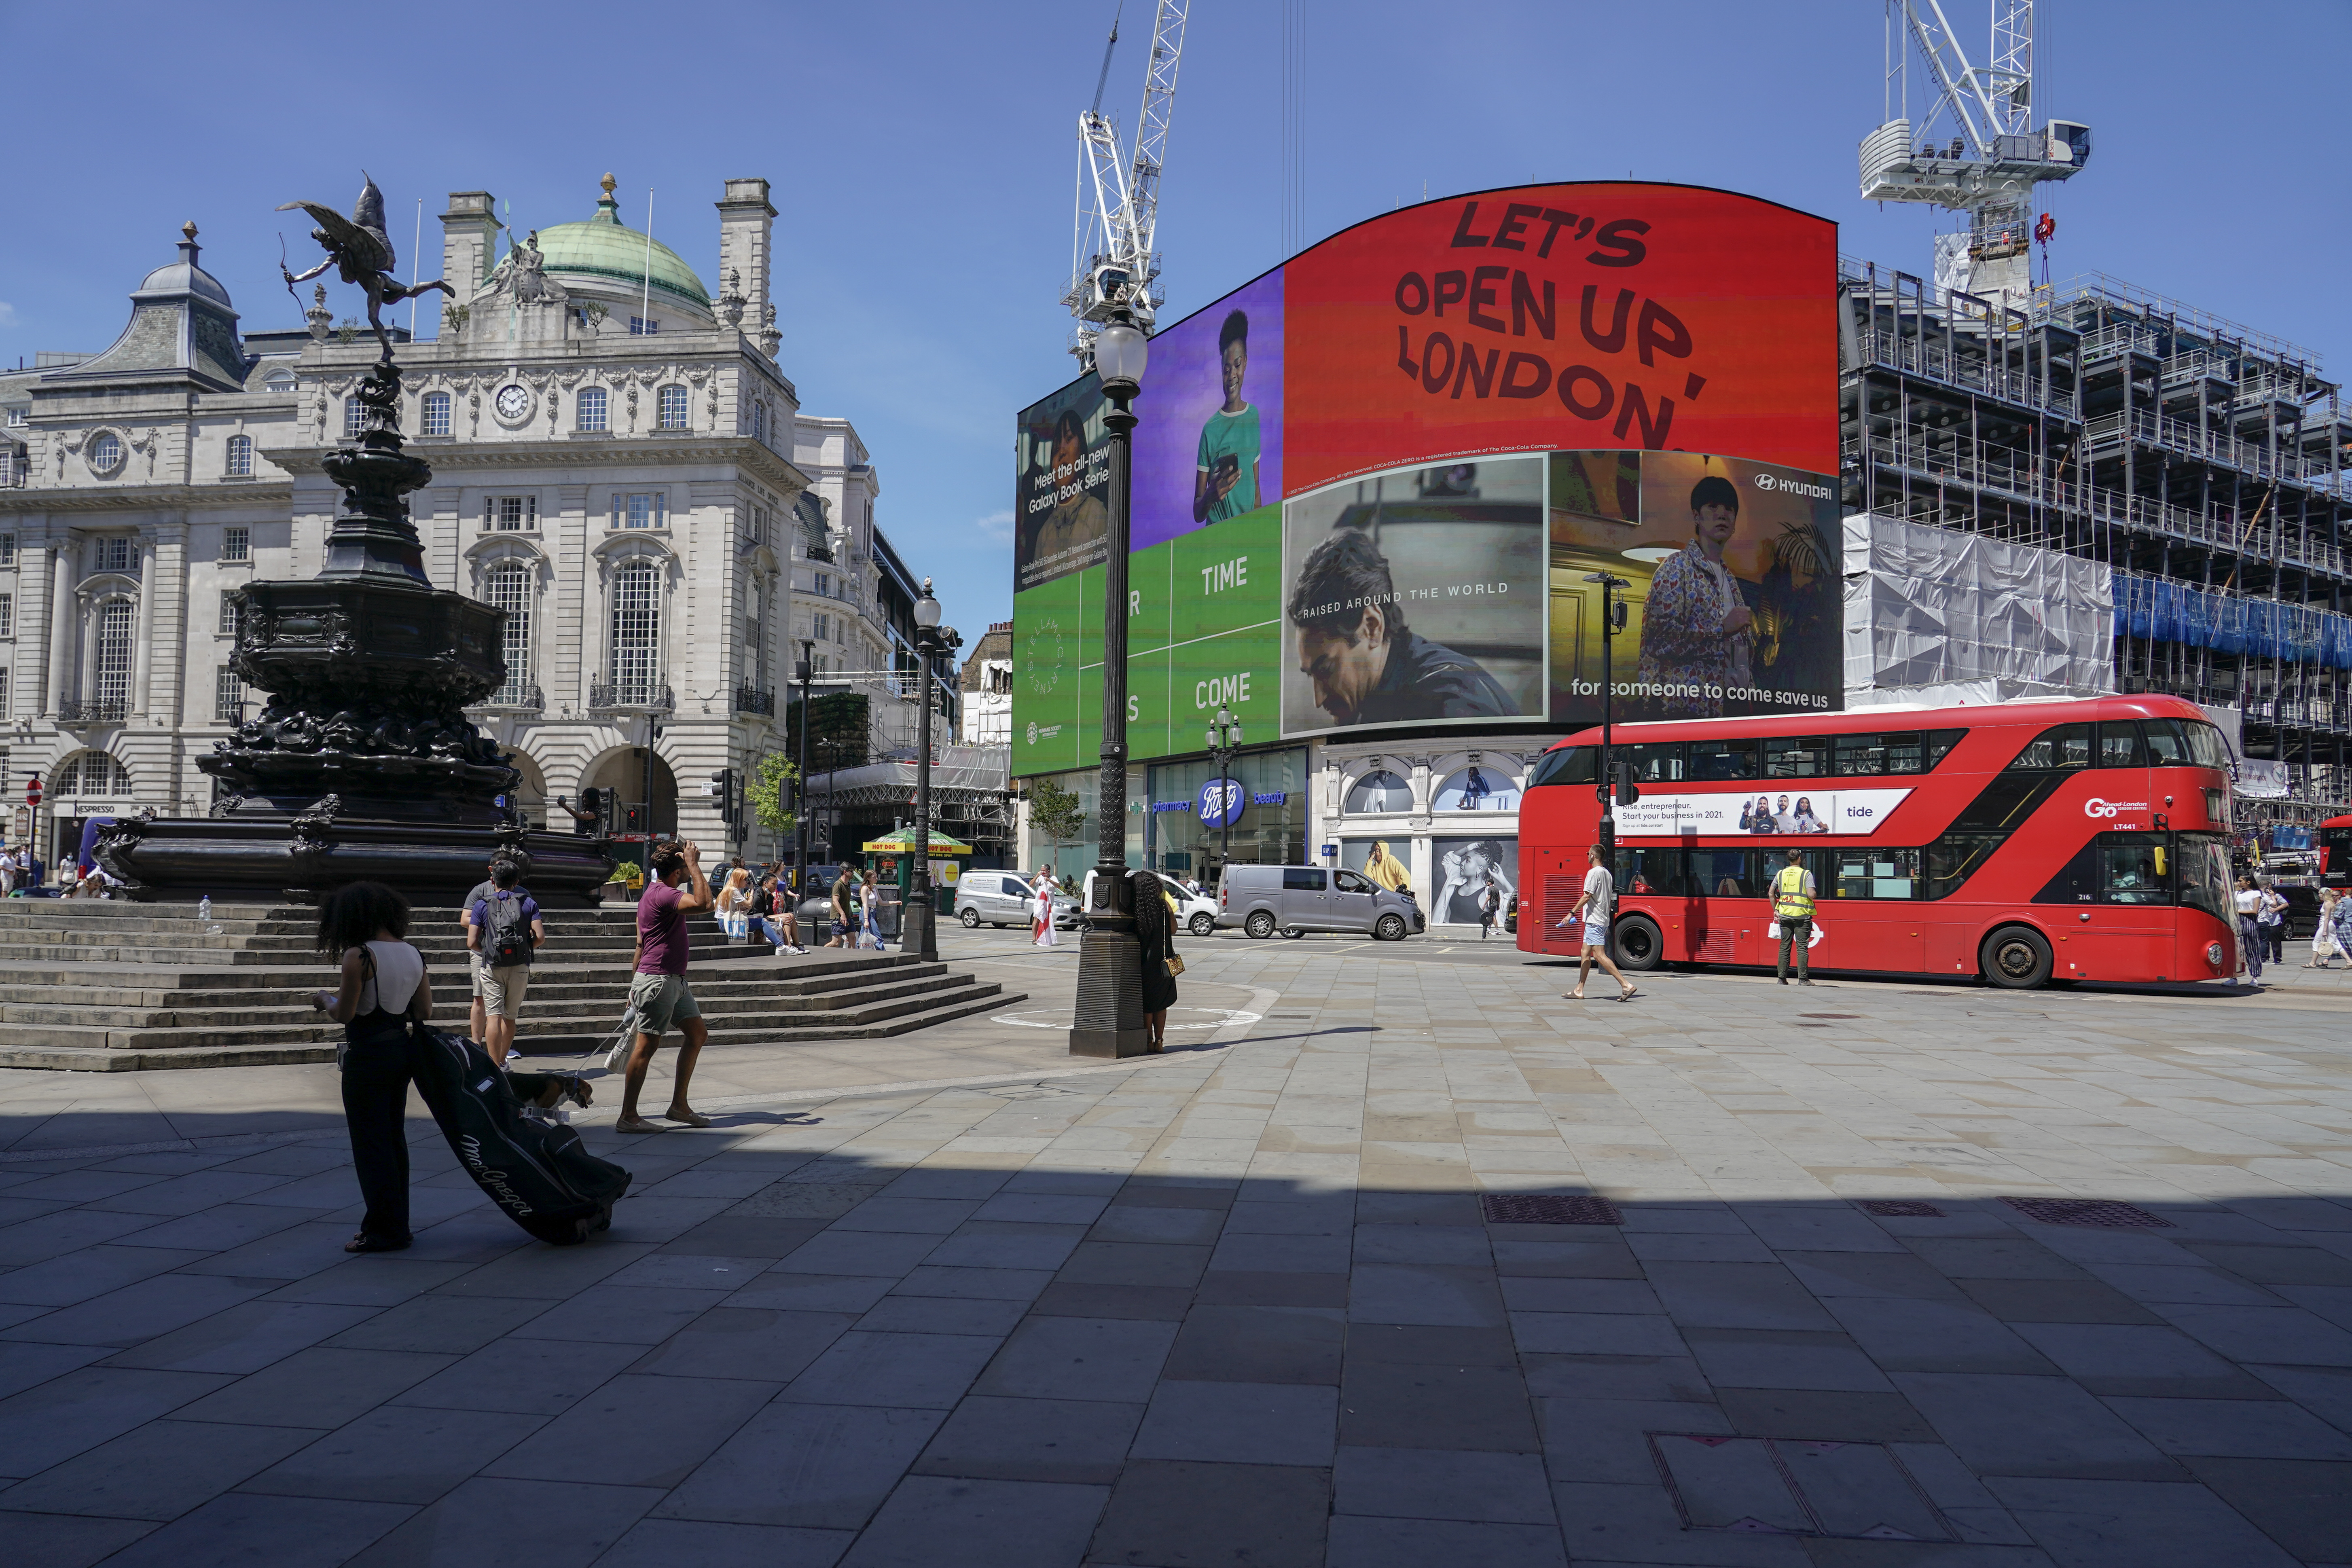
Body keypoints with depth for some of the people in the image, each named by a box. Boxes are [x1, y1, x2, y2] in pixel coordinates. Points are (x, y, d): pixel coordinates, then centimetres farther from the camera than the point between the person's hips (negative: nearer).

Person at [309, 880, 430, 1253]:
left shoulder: (358, 957, -17)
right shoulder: (413, 954, 4)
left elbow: (344, 1014, -15)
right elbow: (424, 1012, 7)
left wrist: (324, 998, 5)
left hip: (366, 1055, -7)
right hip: (400, 1050, 7)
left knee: (370, 1143, 2)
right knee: (394, 1139, 16)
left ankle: (384, 1230, 7)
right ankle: (398, 1223, 23)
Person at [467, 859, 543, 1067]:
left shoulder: (483, 905, 4)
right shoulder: (529, 903, 6)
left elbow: (472, 943, -2)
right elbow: (540, 937, -5)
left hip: (492, 967, -2)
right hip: (520, 967, 2)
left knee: (494, 1017, -5)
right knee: (510, 1018, 15)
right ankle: (502, 1059, 29)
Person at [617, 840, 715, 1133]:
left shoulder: (655, 893, 16)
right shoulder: (663, 895, -18)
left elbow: (640, 943, 21)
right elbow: (703, 903, -35)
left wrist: (635, 982, 26)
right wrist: (694, 865, -23)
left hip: (675, 980, 11)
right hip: (658, 980, -11)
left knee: (698, 1033, 12)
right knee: (647, 1046, -6)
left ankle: (679, 1106, 17)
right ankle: (628, 1117, 0)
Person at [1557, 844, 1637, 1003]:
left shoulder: (1594, 873, -12)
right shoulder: (1608, 874, 16)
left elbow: (1587, 896, -19)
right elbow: (1610, 900, 19)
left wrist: (1572, 913, -17)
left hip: (1594, 920, -10)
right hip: (1603, 921, 10)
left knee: (1600, 955, -13)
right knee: (1586, 954, 13)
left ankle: (1626, 985, -20)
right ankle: (1579, 991, 16)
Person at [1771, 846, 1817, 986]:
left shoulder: (1780, 874, 7)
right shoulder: (1806, 874, -6)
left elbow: (1771, 893, 9)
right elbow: (1811, 895, -15)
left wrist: (1775, 910, 18)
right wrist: (1815, 894, 8)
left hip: (1784, 915, 4)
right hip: (1802, 915, -4)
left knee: (1784, 946, 8)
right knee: (1802, 947, 0)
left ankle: (1782, 979, 9)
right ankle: (1803, 979, -1)